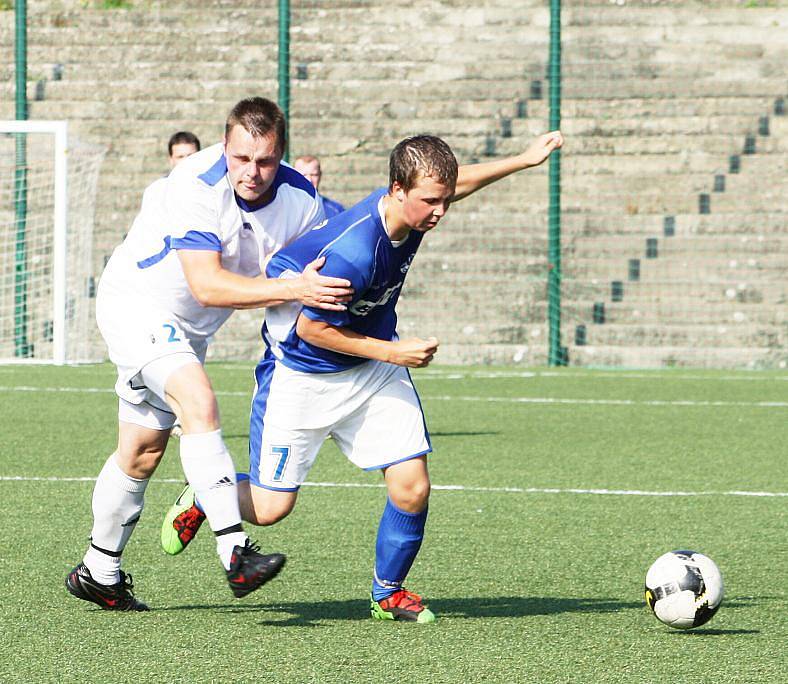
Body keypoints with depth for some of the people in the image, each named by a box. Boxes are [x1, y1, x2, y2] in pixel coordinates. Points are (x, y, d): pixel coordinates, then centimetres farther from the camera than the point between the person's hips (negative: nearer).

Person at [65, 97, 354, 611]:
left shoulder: (301, 198, -13)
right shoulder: (197, 184, -30)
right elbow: (207, 285, -37)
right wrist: (292, 288, -44)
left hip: (188, 329, 7)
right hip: (136, 303, -7)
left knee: (142, 452, 14)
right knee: (198, 401, -28)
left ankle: (99, 573, 29)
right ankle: (236, 553, -35)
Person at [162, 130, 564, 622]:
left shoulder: (415, 208, -14)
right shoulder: (353, 253, -37)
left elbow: (458, 182, 12)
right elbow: (311, 328, -24)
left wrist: (525, 160, 13)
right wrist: (393, 353, -21)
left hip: (374, 374, 6)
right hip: (302, 374, -6)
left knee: (412, 488, -7)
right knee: (270, 507, 1)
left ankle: (389, 592, 17)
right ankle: (199, 500, 34)